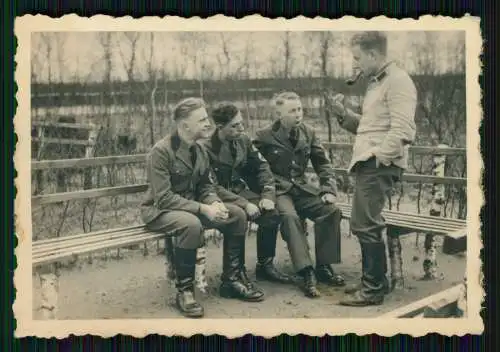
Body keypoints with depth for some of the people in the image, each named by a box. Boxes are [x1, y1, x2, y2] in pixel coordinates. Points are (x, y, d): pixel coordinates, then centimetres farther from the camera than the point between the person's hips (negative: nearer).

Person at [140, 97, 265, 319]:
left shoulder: (199, 150, 3)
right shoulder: (161, 151, -20)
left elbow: (207, 186, 9)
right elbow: (163, 197, -25)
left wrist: (215, 203, -16)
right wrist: (203, 209, -30)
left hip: (192, 207, 7)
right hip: (159, 211, -7)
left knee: (237, 215, -9)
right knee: (191, 224, -39)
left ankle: (231, 280, 4)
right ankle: (184, 291, -21)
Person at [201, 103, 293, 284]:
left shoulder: (243, 140, 4)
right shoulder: (207, 149, -16)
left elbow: (261, 167, 5)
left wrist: (268, 194, -11)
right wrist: (243, 204, -26)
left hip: (241, 192, 6)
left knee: (271, 213, -18)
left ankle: (265, 266, -1)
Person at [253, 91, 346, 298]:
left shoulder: (308, 133, 9)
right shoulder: (264, 137, -5)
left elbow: (323, 164, 12)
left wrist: (329, 190, -1)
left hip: (302, 188, 5)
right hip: (278, 191, -4)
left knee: (331, 210, -20)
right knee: (290, 216, -35)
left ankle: (323, 267, -9)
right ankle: (307, 273, -33)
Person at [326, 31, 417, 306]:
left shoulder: (397, 81, -9)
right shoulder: (376, 82, 22)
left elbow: (402, 130, -19)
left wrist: (378, 157, -20)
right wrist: (344, 115, 11)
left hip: (380, 165, -10)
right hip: (369, 163, 10)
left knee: (365, 225, -9)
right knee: (363, 224, 14)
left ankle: (373, 289, 0)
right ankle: (375, 281, 26)